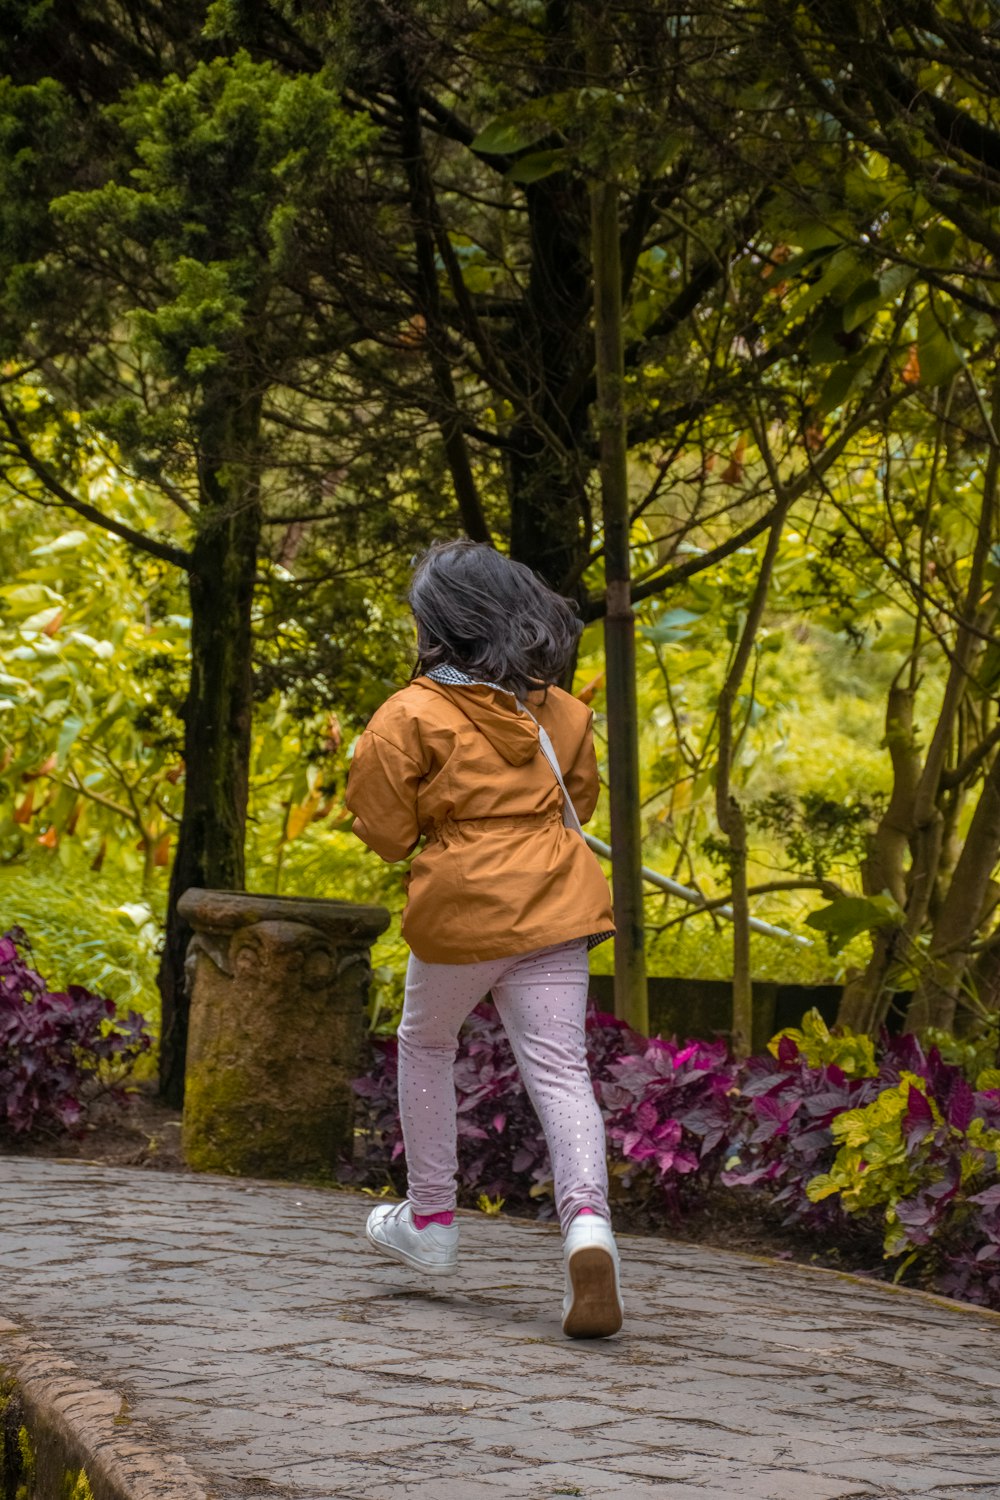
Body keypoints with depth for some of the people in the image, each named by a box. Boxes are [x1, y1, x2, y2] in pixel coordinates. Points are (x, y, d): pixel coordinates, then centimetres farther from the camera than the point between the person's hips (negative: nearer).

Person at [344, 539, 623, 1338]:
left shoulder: (411, 717, -9)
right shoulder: (558, 709, 7)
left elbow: (386, 831, -6)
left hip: (460, 910, -3)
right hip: (553, 906, 3)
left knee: (426, 1044, 23)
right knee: (560, 1071, -3)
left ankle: (430, 1219, 31)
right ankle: (587, 1224, -27)